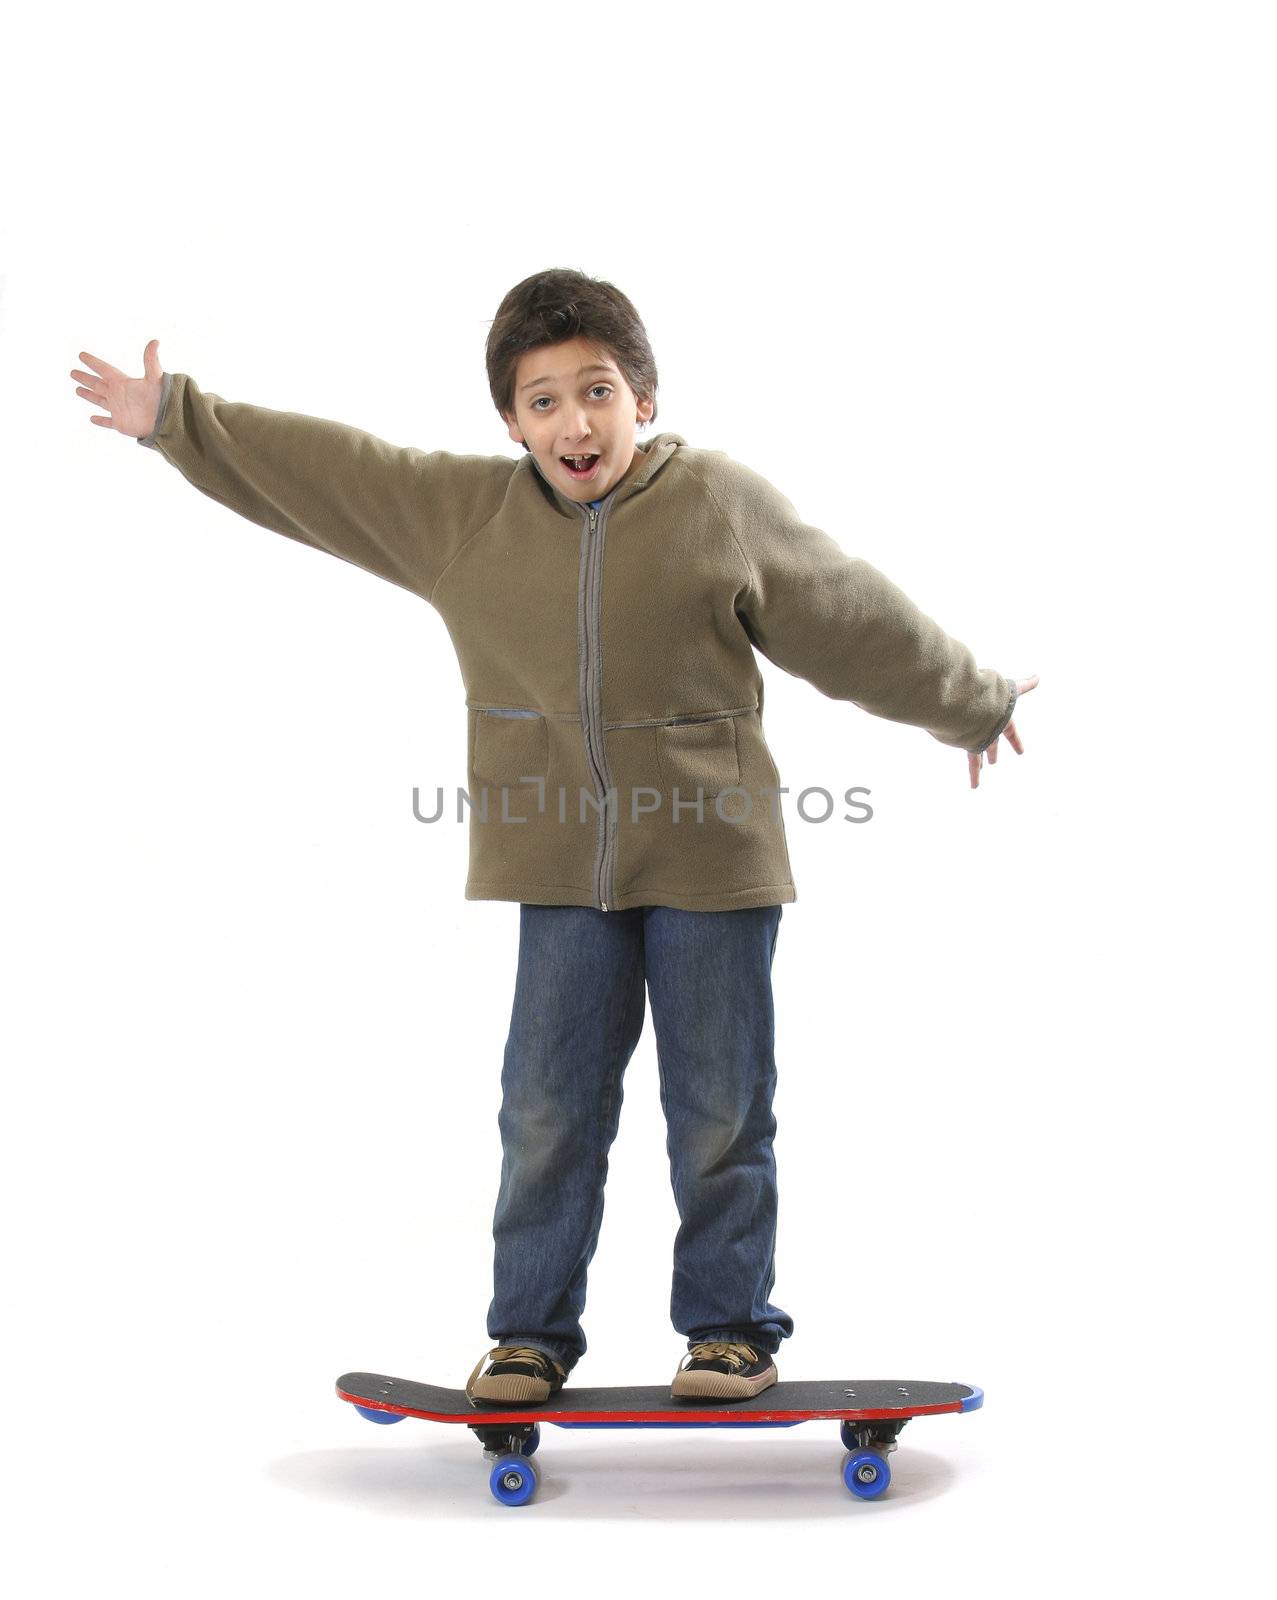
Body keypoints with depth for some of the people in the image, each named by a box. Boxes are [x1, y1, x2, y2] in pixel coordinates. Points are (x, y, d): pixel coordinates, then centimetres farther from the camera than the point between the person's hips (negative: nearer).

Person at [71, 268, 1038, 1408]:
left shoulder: (722, 502, -2)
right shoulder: (463, 510, 3)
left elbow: (858, 619, 6)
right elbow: (316, 466, 9)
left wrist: (974, 703, 16)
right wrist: (173, 417, 10)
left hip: (711, 857, -2)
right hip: (563, 861, 2)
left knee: (721, 1109, 5)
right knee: (547, 1108, 5)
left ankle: (732, 1325, 21)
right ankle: (533, 1331, 19)